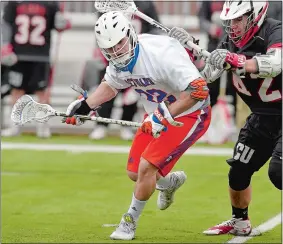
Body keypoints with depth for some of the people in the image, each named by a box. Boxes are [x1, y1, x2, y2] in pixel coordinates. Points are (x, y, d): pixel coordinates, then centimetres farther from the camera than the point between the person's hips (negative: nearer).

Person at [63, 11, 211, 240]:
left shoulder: (161, 53, -34)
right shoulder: (118, 61, -9)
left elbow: (199, 89, -37)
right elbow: (111, 84, 15)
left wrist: (165, 117, -36)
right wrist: (85, 106, 2)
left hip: (188, 114, -8)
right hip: (159, 115, 8)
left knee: (146, 167, -15)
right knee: (134, 172, 9)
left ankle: (130, 223, 8)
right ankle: (170, 181, 43)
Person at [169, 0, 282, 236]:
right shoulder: (231, 42, 0)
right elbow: (204, 76, 1)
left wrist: (234, 60, -51)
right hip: (262, 117, 7)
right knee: (238, 171, 8)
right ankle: (240, 223, 31)